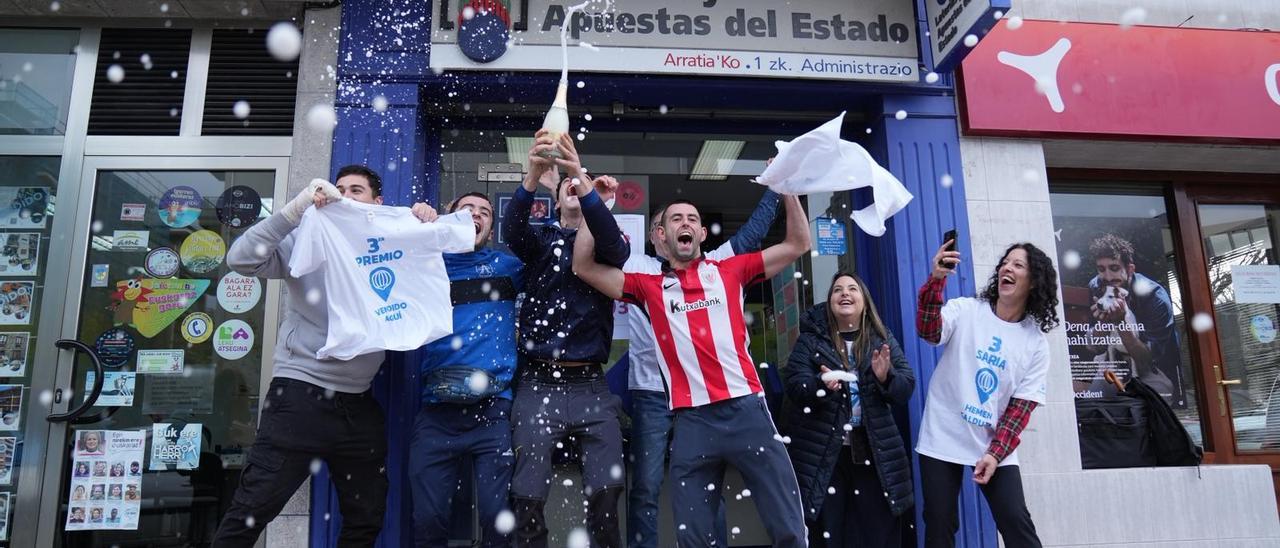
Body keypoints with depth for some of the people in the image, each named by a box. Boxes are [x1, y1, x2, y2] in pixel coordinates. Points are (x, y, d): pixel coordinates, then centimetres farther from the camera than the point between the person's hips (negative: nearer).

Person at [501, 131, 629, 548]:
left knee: (606, 488, -4)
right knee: (528, 493, -4)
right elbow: (511, 228, -12)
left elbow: (613, 242, -14)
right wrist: (534, 175, -30)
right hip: (538, 382, 0)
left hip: (590, 385, 0)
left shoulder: (608, 245, 10)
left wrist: (584, 178, -29)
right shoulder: (540, 240, 11)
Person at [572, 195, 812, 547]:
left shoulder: (730, 271, 13)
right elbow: (584, 267, 6)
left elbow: (798, 244, 14)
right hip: (692, 421, 0)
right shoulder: (650, 287, 12)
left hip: (747, 410, 0)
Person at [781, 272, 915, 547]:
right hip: (823, 453, -2)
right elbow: (793, 385, -9)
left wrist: (886, 378, -19)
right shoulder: (810, 339, 1)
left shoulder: (883, 339, 7)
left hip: (874, 451, 2)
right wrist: (821, 384, -28)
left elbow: (906, 387, 2)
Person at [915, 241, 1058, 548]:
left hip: (996, 446, 2)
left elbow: (1021, 406, -2)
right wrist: (936, 279, -40)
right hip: (942, 439, -1)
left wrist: (996, 454, -13)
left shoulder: (1036, 343, 2)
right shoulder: (965, 310, -3)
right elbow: (928, 331, -25)